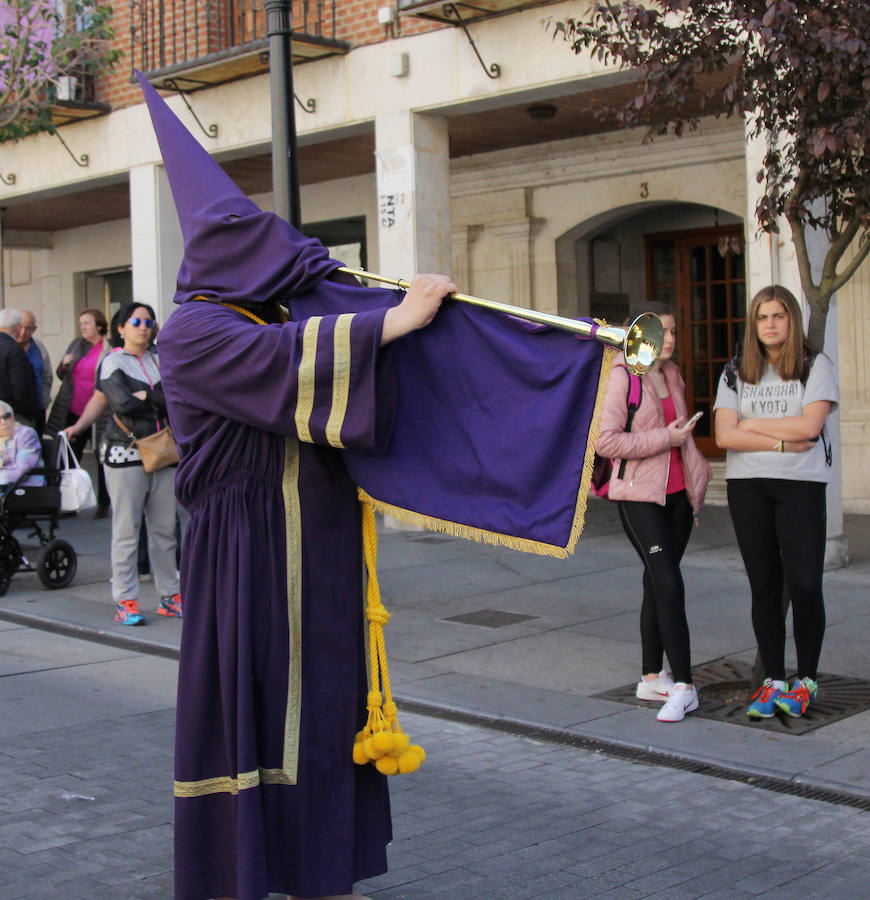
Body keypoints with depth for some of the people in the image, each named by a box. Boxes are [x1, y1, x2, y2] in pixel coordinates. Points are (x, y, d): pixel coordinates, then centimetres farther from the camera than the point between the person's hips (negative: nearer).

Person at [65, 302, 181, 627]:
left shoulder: (160, 358, 15)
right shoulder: (113, 362, 1)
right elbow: (121, 401, -13)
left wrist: (143, 397, -4)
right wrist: (158, 400, -2)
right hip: (126, 454, -4)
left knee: (164, 529, 7)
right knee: (126, 530, -4)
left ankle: (170, 596, 14)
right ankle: (125, 602, 2)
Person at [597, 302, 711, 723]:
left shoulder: (672, 375, 14)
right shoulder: (622, 377, -10)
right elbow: (607, 441, -17)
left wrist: (697, 467, 20)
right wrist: (665, 438, -17)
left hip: (677, 493, 7)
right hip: (639, 495, -7)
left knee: (658, 585, 12)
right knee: (669, 584, -14)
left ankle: (651, 678, 21)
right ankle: (684, 686, -11)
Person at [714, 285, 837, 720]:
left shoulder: (815, 366, 3)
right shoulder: (736, 373, 9)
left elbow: (809, 426, -12)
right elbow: (724, 435, -3)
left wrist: (751, 424, -5)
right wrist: (782, 441, -10)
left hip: (801, 485, -2)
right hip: (747, 486, 2)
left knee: (804, 584, -9)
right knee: (764, 586, 6)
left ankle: (806, 680, 8)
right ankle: (773, 681, 14)